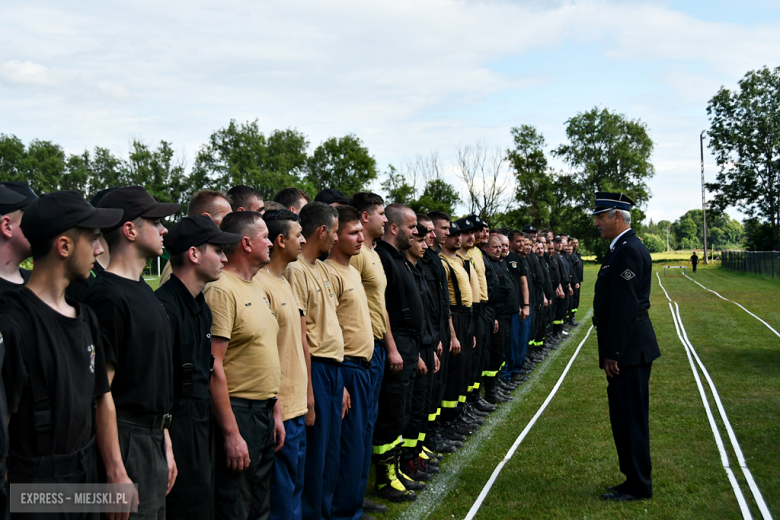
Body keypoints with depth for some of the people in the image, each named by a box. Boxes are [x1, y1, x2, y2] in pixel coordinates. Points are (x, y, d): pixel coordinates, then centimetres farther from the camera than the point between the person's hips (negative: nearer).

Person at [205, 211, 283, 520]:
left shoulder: (257, 289, 14)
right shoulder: (222, 289, -16)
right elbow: (213, 366, -20)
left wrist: (276, 411, 17)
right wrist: (231, 433, -21)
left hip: (265, 412, 9)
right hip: (237, 412, -9)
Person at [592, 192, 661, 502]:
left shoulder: (628, 251, -17)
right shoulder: (624, 248, 15)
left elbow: (625, 307, -22)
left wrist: (613, 353, -21)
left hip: (628, 349, -10)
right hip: (629, 349, 10)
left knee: (629, 417, -2)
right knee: (626, 417, 16)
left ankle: (637, 486, 9)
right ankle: (636, 480, 26)